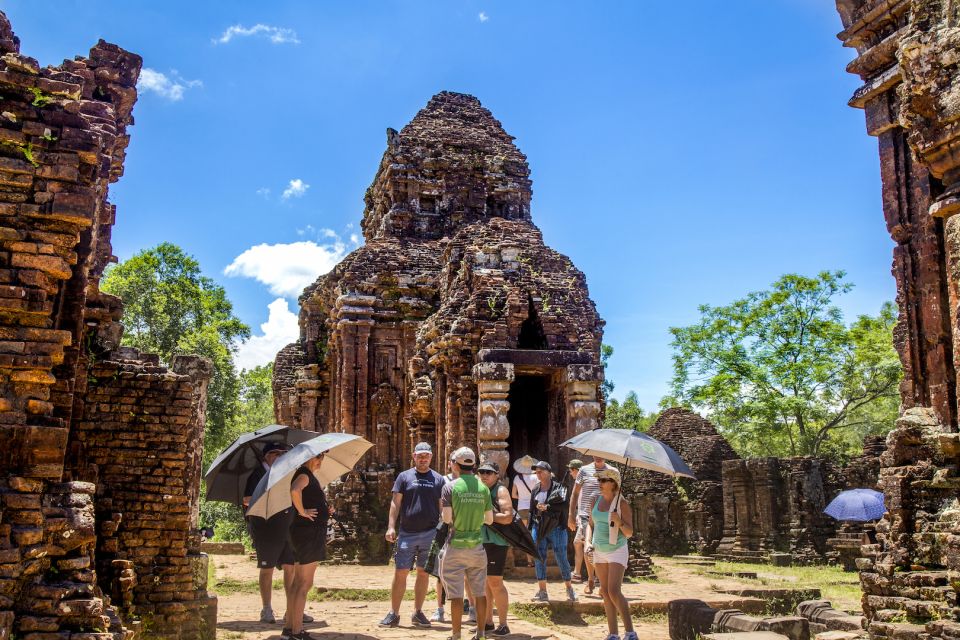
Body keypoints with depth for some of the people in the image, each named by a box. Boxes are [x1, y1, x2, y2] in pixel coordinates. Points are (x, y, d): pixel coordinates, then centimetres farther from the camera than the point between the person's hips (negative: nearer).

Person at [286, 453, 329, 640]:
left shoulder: (310, 477, 16)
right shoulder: (304, 474, -13)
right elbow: (294, 491, -34)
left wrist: (325, 510, 10)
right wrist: (302, 511, -23)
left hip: (313, 533, 10)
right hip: (307, 532, -10)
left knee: (299, 583, 15)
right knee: (305, 584, -6)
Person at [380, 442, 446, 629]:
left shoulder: (438, 479, 8)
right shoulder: (404, 477, 5)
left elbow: (443, 508, 10)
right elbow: (395, 503, 3)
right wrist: (391, 526, -6)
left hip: (430, 534, 1)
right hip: (406, 534, -1)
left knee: (423, 573, 7)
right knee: (400, 573, -1)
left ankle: (418, 612, 18)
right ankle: (394, 614, 7)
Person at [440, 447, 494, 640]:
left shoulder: (450, 486, -9)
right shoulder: (483, 488, 2)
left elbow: (447, 518, -14)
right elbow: (489, 520, 5)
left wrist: (442, 510, 8)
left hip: (456, 546, -3)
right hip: (476, 545, 3)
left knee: (456, 594, 2)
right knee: (479, 592, 13)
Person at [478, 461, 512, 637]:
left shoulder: (500, 491, -8)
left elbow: (508, 517, -18)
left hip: (496, 541, -8)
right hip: (481, 541, 8)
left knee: (495, 582, -6)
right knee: (484, 583, 12)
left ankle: (503, 625, 1)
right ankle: (488, 622, 21)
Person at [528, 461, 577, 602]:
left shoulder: (558, 488, -4)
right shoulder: (535, 490, 11)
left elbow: (564, 506, -15)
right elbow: (532, 510, 15)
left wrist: (547, 507, -21)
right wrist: (530, 528, 12)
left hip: (556, 528, -4)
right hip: (538, 527, 5)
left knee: (561, 558, 0)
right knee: (539, 559, 4)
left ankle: (569, 589, 16)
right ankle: (542, 591, 12)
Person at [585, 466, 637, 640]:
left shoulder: (622, 503, -12)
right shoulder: (596, 501, 3)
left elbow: (629, 533, -9)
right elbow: (590, 524, 13)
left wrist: (619, 522, -28)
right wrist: (588, 541, -2)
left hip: (617, 551, -6)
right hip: (599, 551, 6)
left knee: (614, 591, -16)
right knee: (605, 592, 7)